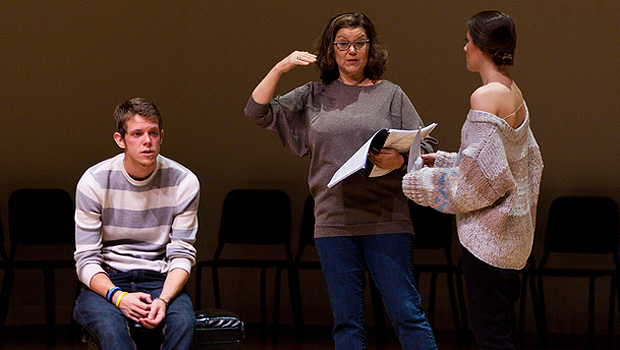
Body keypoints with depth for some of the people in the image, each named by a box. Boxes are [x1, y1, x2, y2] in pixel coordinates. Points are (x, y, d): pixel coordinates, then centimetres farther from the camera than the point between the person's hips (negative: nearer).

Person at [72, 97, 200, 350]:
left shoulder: (184, 182, -1)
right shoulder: (94, 182, -5)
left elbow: (182, 255, -2)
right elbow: (86, 260, -5)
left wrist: (163, 300, -22)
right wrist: (118, 297, -25)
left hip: (160, 281, 1)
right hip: (106, 281, -1)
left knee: (183, 322, -33)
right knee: (110, 326, -36)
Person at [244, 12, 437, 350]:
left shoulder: (390, 94, 8)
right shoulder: (314, 96, 13)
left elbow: (425, 150, 4)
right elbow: (257, 111, 11)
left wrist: (401, 160, -18)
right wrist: (280, 68, -1)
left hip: (385, 222, -2)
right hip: (333, 221, 2)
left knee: (407, 314, -7)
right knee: (346, 322, 6)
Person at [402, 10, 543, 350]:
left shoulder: (485, 97, -18)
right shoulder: (514, 93, 11)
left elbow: (482, 176, -20)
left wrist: (414, 183, -11)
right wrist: (443, 160, 20)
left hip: (487, 232, -10)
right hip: (512, 229, 10)